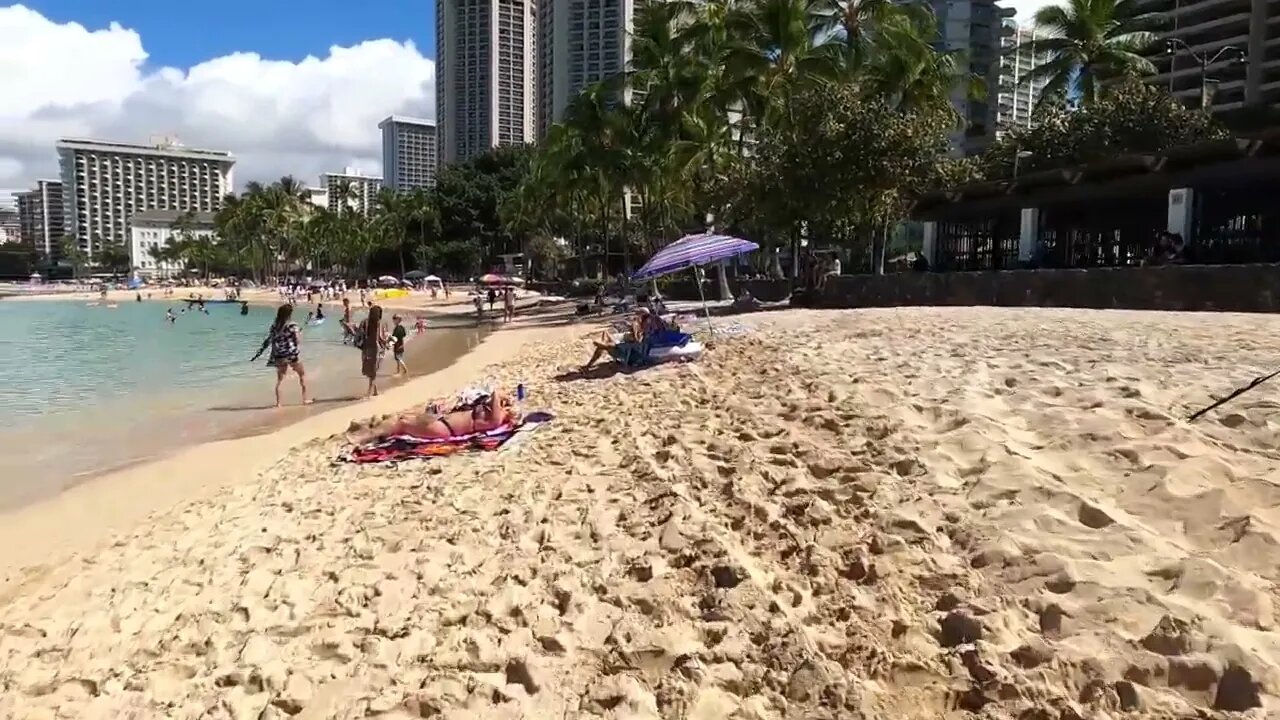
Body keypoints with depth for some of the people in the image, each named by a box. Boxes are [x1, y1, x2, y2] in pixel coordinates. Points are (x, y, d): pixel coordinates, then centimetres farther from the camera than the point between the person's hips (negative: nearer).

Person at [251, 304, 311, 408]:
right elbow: (298, 341, -13)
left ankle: (278, 402, 10)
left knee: (280, 379, 13)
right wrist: (300, 332, 6)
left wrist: (258, 353, 12)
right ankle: (305, 398, 16)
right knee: (302, 374, 16)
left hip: (279, 357, 4)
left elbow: (267, 341, 4)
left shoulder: (274, 326, 2)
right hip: (292, 355, -4)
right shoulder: (293, 326, -12)